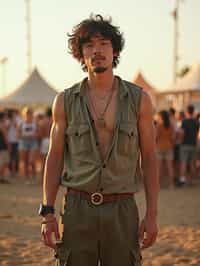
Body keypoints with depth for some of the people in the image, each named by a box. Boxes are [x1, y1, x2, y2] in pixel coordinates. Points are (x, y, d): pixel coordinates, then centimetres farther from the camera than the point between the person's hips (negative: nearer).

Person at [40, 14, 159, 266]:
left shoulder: (138, 99, 0)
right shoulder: (65, 101, 1)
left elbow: (149, 159, 2)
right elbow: (54, 158, 5)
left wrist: (151, 216, -4)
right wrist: (47, 215, -3)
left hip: (121, 212, 0)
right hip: (78, 210, 0)